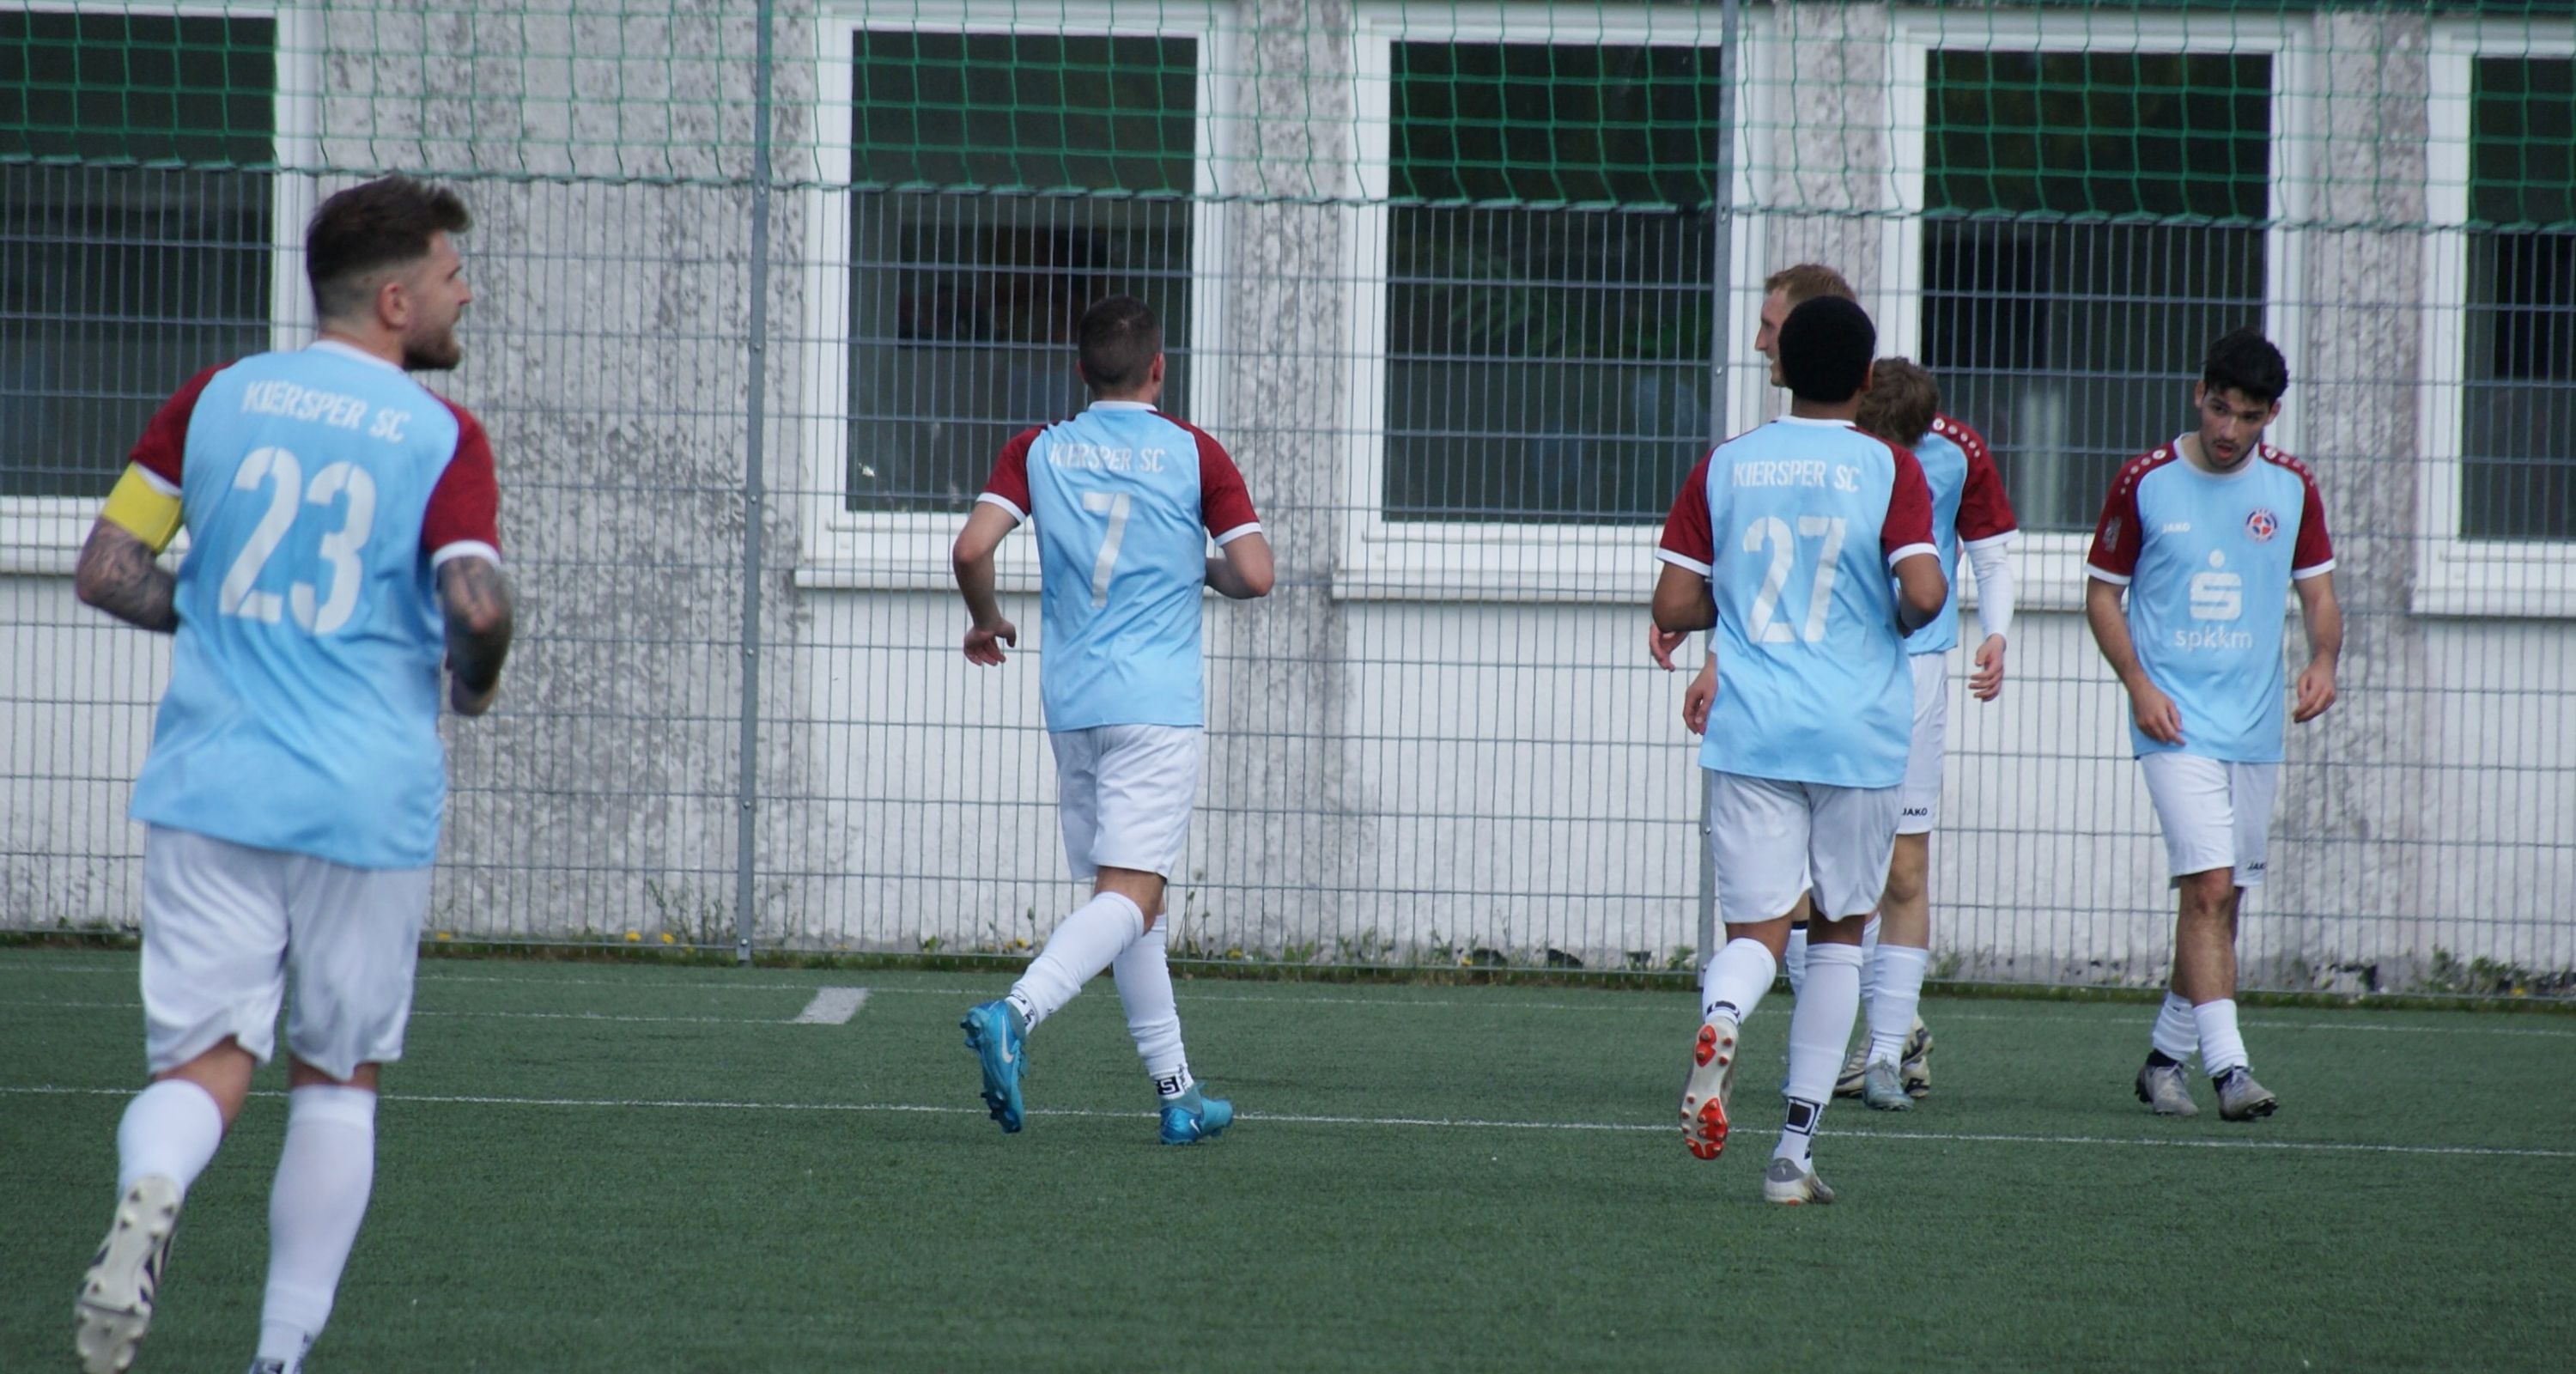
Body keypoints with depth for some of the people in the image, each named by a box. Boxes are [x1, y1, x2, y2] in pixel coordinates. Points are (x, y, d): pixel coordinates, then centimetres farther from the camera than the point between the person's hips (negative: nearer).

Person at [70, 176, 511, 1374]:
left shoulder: (215, 400, 6)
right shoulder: (441, 436, -5)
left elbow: (106, 571, 6)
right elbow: (477, 607, -18)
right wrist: (472, 683, 3)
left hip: (209, 784, 2)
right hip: (367, 803, -2)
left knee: (204, 1060, 3)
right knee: (337, 1077, 14)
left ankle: (150, 1189, -31)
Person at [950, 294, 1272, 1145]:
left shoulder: (1038, 452, 6)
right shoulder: (1193, 453, -1)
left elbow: (972, 549, -5)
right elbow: (1254, 575, -7)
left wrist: (986, 621, 14)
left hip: (1071, 704, 4)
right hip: (1155, 705, -4)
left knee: (1127, 896, 13)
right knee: (1130, 894, -11)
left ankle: (1176, 1091, 16)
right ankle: (1016, 1013, -35)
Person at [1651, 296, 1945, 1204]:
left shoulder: (1726, 467, 5)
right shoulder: (1887, 469, -2)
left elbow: (1674, 607, 3)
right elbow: (1923, 592, -14)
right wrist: (1903, 619, 8)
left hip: (1750, 733, 1)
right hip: (1860, 736, -1)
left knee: (1756, 931, 2)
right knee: (1839, 932, 14)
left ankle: (1720, 1019, -36)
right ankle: (1795, 1152, 10)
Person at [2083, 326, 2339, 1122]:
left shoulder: (2291, 488, 5)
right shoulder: (2145, 483, -4)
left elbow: (2318, 592, 13)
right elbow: (2101, 592, 3)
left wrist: (2323, 660, -8)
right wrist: (2138, 683, -11)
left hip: (2256, 726, 4)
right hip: (2176, 721, -4)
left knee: (2222, 900, 10)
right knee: (2208, 886, -17)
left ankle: (2168, 1055, 24)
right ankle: (2226, 1065, -21)